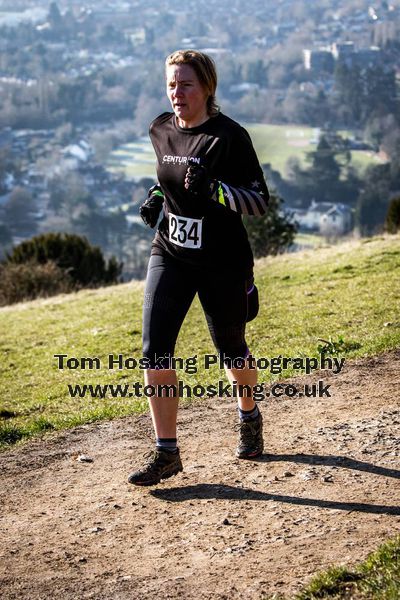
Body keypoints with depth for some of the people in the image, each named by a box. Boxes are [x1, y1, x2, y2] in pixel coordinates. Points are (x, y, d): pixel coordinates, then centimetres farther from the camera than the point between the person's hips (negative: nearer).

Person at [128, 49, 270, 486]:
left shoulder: (229, 136, -14)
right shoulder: (161, 130, 3)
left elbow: (260, 201, -15)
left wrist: (213, 189, -30)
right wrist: (156, 197, 4)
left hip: (222, 262, -4)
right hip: (170, 255, 4)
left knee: (230, 350, 12)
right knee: (155, 351, -9)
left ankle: (249, 418, 43)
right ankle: (166, 453, 1)